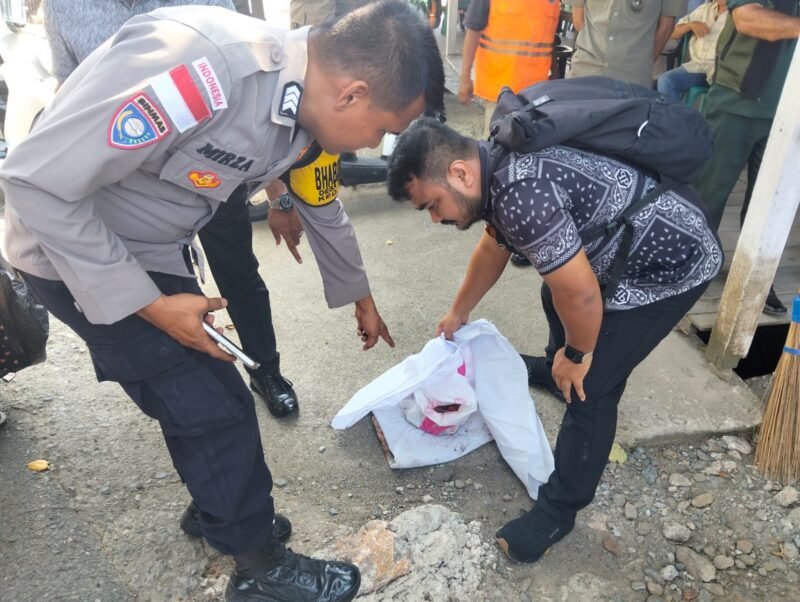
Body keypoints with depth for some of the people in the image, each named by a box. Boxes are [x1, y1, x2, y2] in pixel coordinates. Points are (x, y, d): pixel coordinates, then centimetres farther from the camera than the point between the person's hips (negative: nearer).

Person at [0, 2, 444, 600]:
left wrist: (359, 298, 25)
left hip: (158, 252, 7)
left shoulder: (308, 105, -7)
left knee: (200, 397, 17)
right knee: (214, 409, -2)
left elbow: (321, 205, 12)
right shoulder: (197, 68, -35)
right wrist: (150, 305, -21)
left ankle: (221, 510, 43)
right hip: (79, 251, -7)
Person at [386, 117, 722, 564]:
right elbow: (493, 247, 16)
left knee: (589, 387, -8)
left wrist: (577, 355, -11)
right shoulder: (498, 171, -1)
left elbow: (581, 294, -31)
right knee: (556, 298, 29)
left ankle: (558, 511, 11)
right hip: (634, 239, 10)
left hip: (674, 260, -10)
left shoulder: (521, 195, -34)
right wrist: (459, 313, 28)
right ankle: (554, 370, 57)